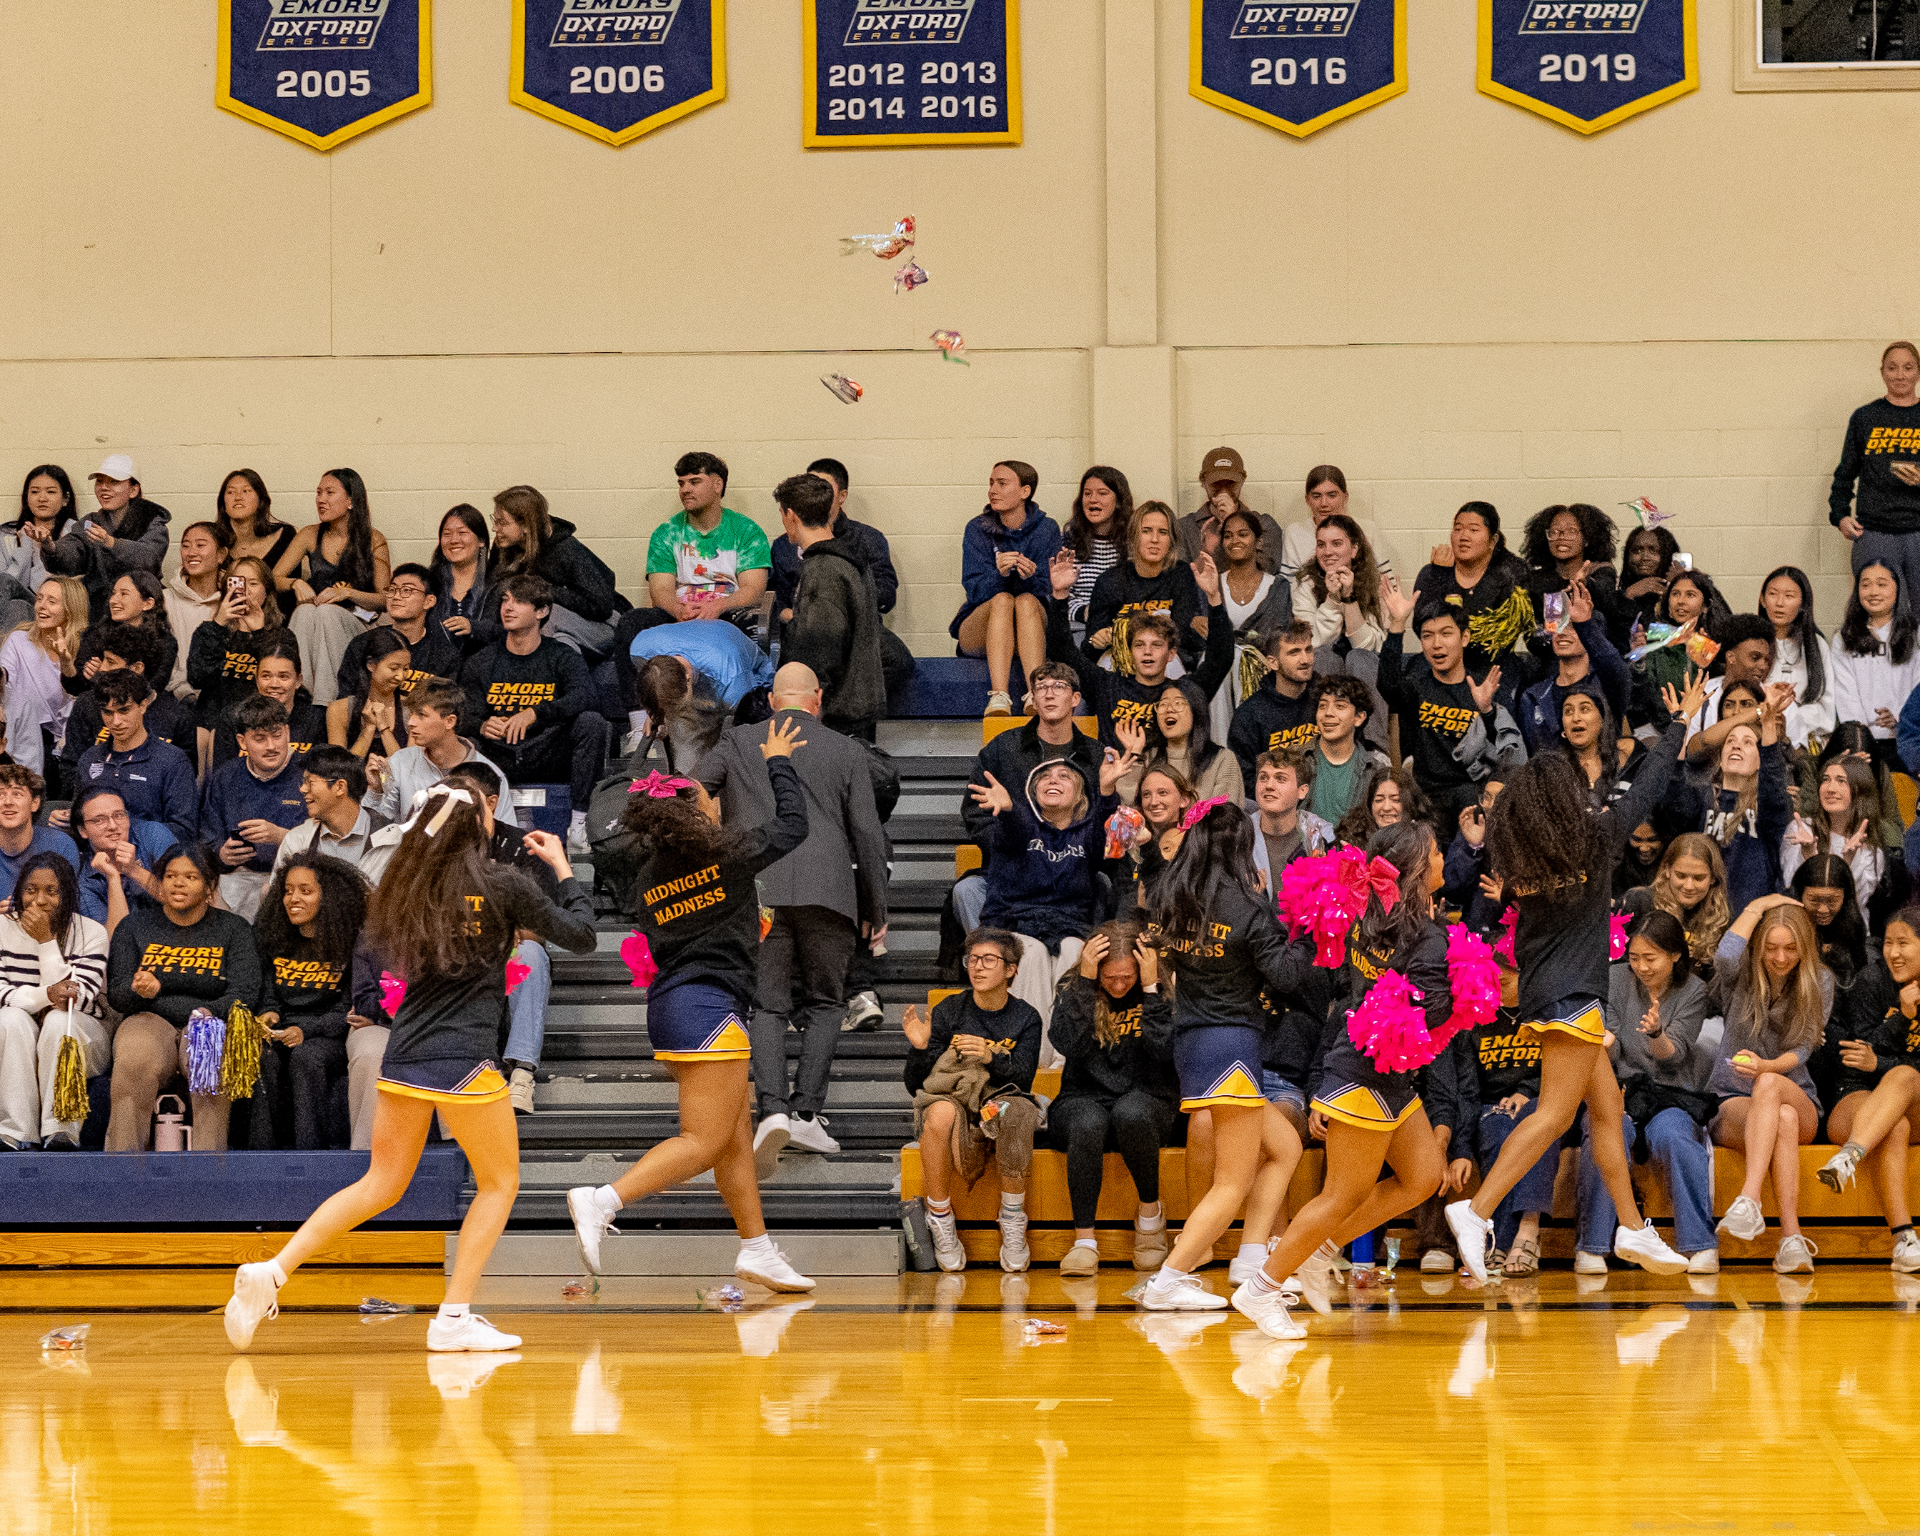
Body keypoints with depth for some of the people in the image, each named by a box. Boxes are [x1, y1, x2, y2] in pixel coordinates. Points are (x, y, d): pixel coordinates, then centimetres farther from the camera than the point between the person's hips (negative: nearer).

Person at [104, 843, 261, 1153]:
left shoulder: (233, 929, 11)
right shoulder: (134, 926, 13)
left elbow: (245, 995, 1)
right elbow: (116, 996, 8)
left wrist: (207, 1014, -21)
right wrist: (140, 992, -18)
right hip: (148, 1021, 1)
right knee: (134, 1062, -35)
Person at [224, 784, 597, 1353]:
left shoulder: (405, 888, 8)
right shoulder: (502, 886, -5)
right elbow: (579, 936, 4)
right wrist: (562, 867, 16)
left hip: (403, 1054, 5)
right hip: (463, 1060, -5)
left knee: (381, 1183, 16)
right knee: (499, 1181, 12)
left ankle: (272, 1270, 2)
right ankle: (454, 1317, 2)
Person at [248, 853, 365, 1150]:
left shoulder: (351, 943, -2)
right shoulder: (272, 939, 13)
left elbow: (347, 1011, -5)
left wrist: (307, 1030, -18)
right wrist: (268, 1015, -5)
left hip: (330, 1039, -3)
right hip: (281, 1033, 3)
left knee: (305, 1056, -36)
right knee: (265, 1057, -31)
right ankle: (262, 1155, -35)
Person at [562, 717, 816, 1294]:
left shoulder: (647, 880, 8)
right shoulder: (728, 852, -8)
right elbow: (793, 825, 7)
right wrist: (778, 763, 22)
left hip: (669, 1004, 8)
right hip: (709, 1009, -8)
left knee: (734, 1136, 14)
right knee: (703, 1142, -9)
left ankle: (757, 1248, 18)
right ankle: (602, 1199, -24)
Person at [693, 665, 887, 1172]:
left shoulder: (738, 742, 12)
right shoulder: (847, 751, 11)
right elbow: (868, 834, 9)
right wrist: (876, 909, 17)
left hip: (758, 889, 0)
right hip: (829, 891, 0)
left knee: (768, 1004, 2)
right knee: (824, 1002, 12)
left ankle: (773, 1107, -19)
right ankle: (807, 1110, -1)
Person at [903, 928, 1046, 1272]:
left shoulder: (1025, 1019, 6)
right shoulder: (949, 1011, 5)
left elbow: (1022, 1079, -8)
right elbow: (915, 1086, 4)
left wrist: (991, 1058, -26)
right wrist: (920, 1049, -16)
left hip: (1001, 1100, 0)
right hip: (952, 1099, 0)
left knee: (1013, 1112, -37)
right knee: (940, 1111, -38)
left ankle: (1012, 1219, -22)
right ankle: (941, 1220, -25)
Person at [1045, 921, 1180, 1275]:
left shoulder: (1162, 993, 0)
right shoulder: (1072, 991, 2)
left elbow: (1165, 1053, -15)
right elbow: (1070, 1046, -16)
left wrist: (1150, 989, -17)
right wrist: (1087, 981, -17)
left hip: (1146, 1100, 0)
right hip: (1083, 1099, 0)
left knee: (1130, 1114, -38)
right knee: (1088, 1124, -37)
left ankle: (1150, 1212, -12)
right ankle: (1084, 1240, -33)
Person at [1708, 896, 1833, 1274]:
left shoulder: (1818, 981, 6)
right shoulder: (1741, 975, 3)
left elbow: (1803, 1048, -4)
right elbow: (1726, 957, -24)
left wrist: (1767, 1067, -26)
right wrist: (1758, 906, -10)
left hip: (1798, 1099, 1)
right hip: (1730, 1104, 0)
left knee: (1768, 1086, -38)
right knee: (1783, 1118, -37)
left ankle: (1748, 1201, -55)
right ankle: (1791, 1237, -52)